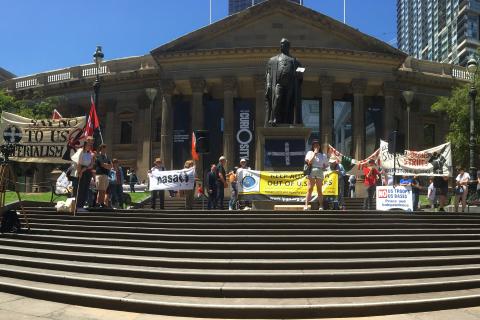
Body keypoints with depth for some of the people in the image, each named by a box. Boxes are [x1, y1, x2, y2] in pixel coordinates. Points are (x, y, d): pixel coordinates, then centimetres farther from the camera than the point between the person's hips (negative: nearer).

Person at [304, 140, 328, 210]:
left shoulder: (323, 155, 14)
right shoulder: (310, 153, 8)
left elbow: (326, 165, 17)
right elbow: (309, 162, -8)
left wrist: (323, 168, -3)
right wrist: (314, 153, -8)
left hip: (320, 172, 2)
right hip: (311, 172, -2)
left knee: (319, 190, 3)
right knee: (309, 189, -8)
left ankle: (321, 206, 3)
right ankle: (306, 205, -10)